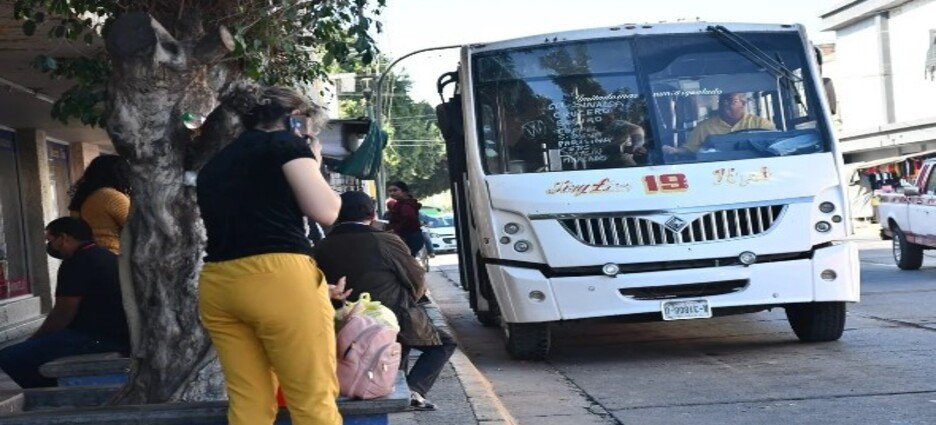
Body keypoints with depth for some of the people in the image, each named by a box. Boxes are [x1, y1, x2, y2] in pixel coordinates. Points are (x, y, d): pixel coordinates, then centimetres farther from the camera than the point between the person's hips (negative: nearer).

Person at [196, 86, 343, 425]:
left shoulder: (213, 165, 25)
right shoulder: (285, 143, 4)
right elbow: (325, 211, -3)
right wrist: (314, 165, 15)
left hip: (215, 285, 7)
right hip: (276, 277, -7)